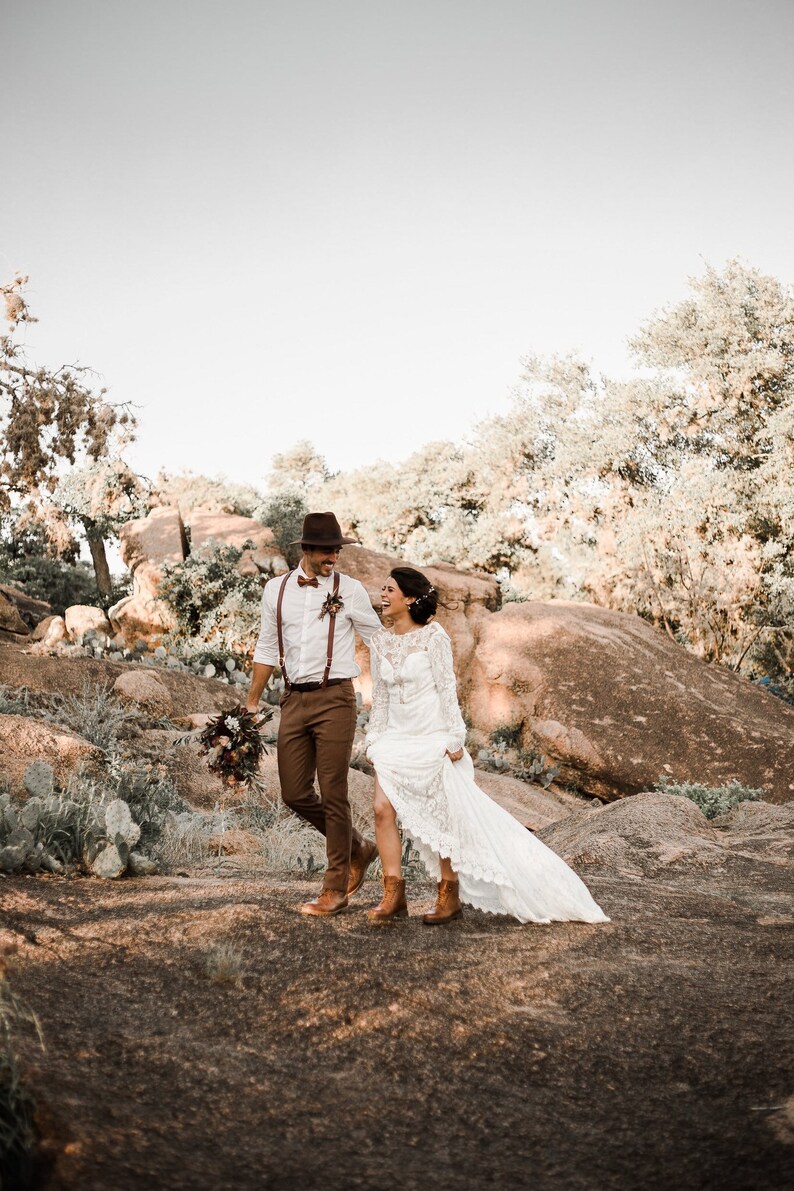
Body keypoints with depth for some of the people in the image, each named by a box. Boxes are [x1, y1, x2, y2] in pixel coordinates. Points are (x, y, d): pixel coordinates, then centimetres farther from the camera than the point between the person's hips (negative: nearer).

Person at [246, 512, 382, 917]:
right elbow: (267, 650, 16)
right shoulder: (276, 590, 9)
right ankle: (357, 849, 28)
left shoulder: (350, 590, -1)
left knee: (333, 795, -2)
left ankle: (335, 888, 11)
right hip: (294, 701, 4)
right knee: (295, 794, 5)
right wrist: (252, 703, 16)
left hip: (334, 699, -4)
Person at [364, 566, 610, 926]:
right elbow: (380, 697, 13)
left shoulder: (432, 635, -9)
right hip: (397, 738, 5)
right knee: (383, 809, -7)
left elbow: (447, 688, -10)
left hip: (432, 739, -5)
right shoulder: (380, 642, 7)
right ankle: (394, 895, 0)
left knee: (442, 818, 2)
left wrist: (454, 738, -13)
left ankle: (450, 895, 16)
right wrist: (373, 740, 11)